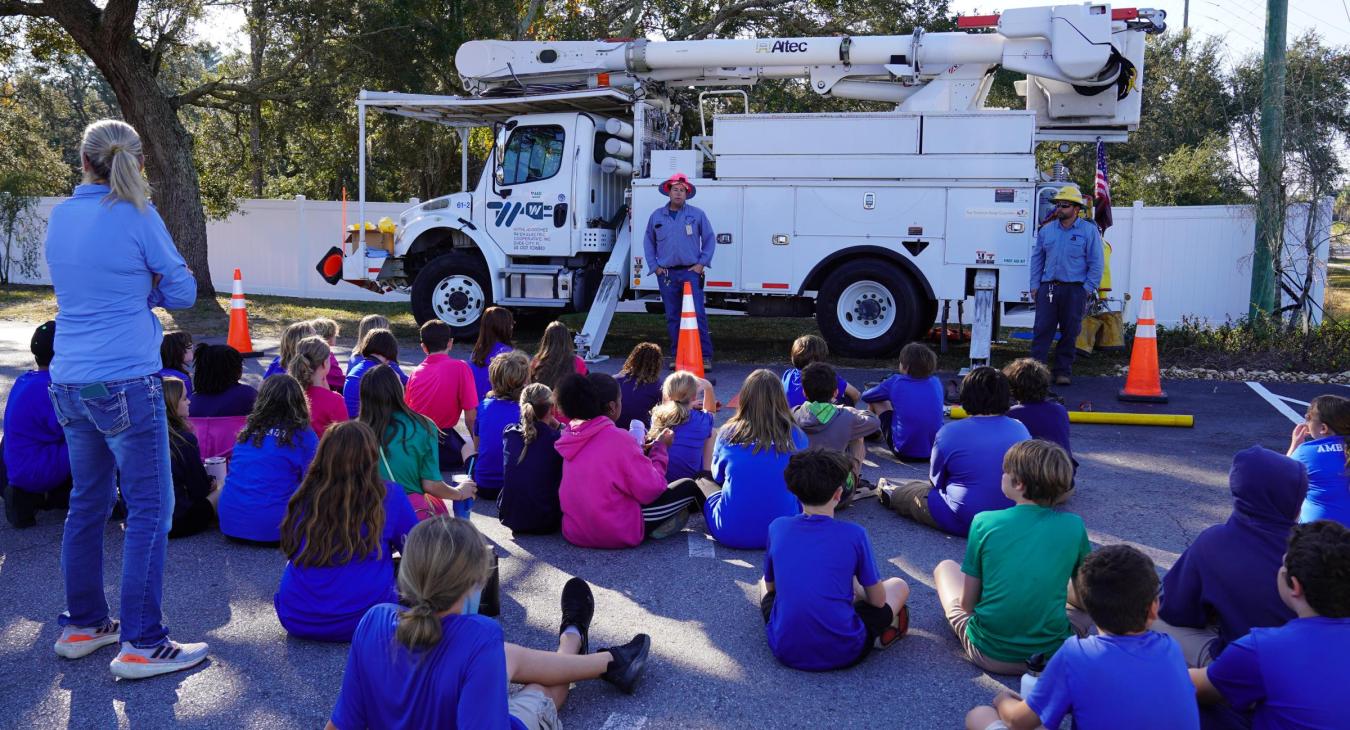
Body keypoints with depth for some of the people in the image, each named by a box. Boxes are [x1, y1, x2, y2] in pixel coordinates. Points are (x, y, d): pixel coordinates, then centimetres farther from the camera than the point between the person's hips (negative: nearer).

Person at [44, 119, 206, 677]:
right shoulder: (137, 216, -10)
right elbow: (182, 291, -3)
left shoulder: (59, 216, 9)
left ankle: (83, 625, 28)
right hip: (125, 383, -7)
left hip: (69, 383, 7)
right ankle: (141, 645, 2)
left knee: (88, 501, 18)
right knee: (149, 508, 0)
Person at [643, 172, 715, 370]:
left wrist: (702, 263, 0)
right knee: (672, 317, 5)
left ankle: (705, 356, -8)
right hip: (666, 274, 3)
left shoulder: (697, 214, 5)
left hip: (691, 272, -2)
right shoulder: (656, 216, 10)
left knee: (697, 314, -10)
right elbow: (648, 242, 17)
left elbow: (710, 239, 9)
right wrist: (654, 266, 8)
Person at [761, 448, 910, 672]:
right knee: (899, 586, 21)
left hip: (785, 650, 1)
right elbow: (878, 600, 0)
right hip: (842, 653, -1)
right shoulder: (854, 535, -12)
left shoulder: (777, 528, -4)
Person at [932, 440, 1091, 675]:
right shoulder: (1073, 526, -8)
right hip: (1053, 654, 2)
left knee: (946, 567, 23)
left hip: (989, 654, -1)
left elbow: (967, 603, -5)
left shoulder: (984, 522, -12)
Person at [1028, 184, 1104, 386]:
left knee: (1069, 333, 4)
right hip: (1048, 288, 2)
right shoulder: (1046, 230, 11)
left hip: (1075, 289, -2)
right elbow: (1037, 259, 15)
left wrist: (1088, 288, -6)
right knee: (1041, 330, -5)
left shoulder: (1089, 231, 2)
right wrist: (1034, 285, 7)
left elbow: (1096, 263, 2)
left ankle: (1063, 371, 13)